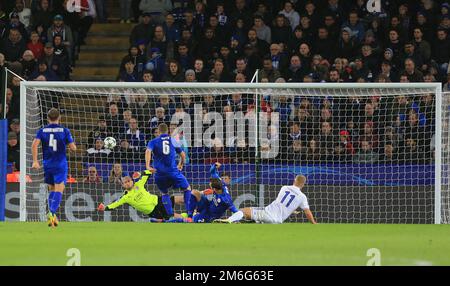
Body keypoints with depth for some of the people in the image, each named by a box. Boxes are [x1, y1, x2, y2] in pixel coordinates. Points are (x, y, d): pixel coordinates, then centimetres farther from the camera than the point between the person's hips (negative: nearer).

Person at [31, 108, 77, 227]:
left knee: (52, 189, 19)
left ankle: (51, 214, 10)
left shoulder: (42, 131, 3)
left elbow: (35, 144, -11)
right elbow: (73, 148, -4)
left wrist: (35, 161, -8)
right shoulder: (64, 131, -2)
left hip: (47, 164, 3)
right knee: (59, 190, -7)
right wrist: (73, 146, 19)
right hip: (60, 164, -3)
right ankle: (52, 213, -27)